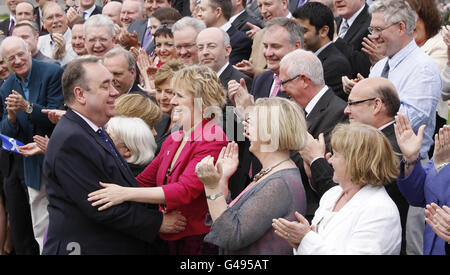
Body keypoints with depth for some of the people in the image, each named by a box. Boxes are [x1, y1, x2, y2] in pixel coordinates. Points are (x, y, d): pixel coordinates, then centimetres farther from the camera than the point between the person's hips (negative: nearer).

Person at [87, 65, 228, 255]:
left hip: (199, 241, -7)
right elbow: (144, 180, 12)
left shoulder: (212, 143, -16)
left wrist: (126, 193, -33)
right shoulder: (173, 140, 11)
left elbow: (185, 191, -27)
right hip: (169, 239, 8)